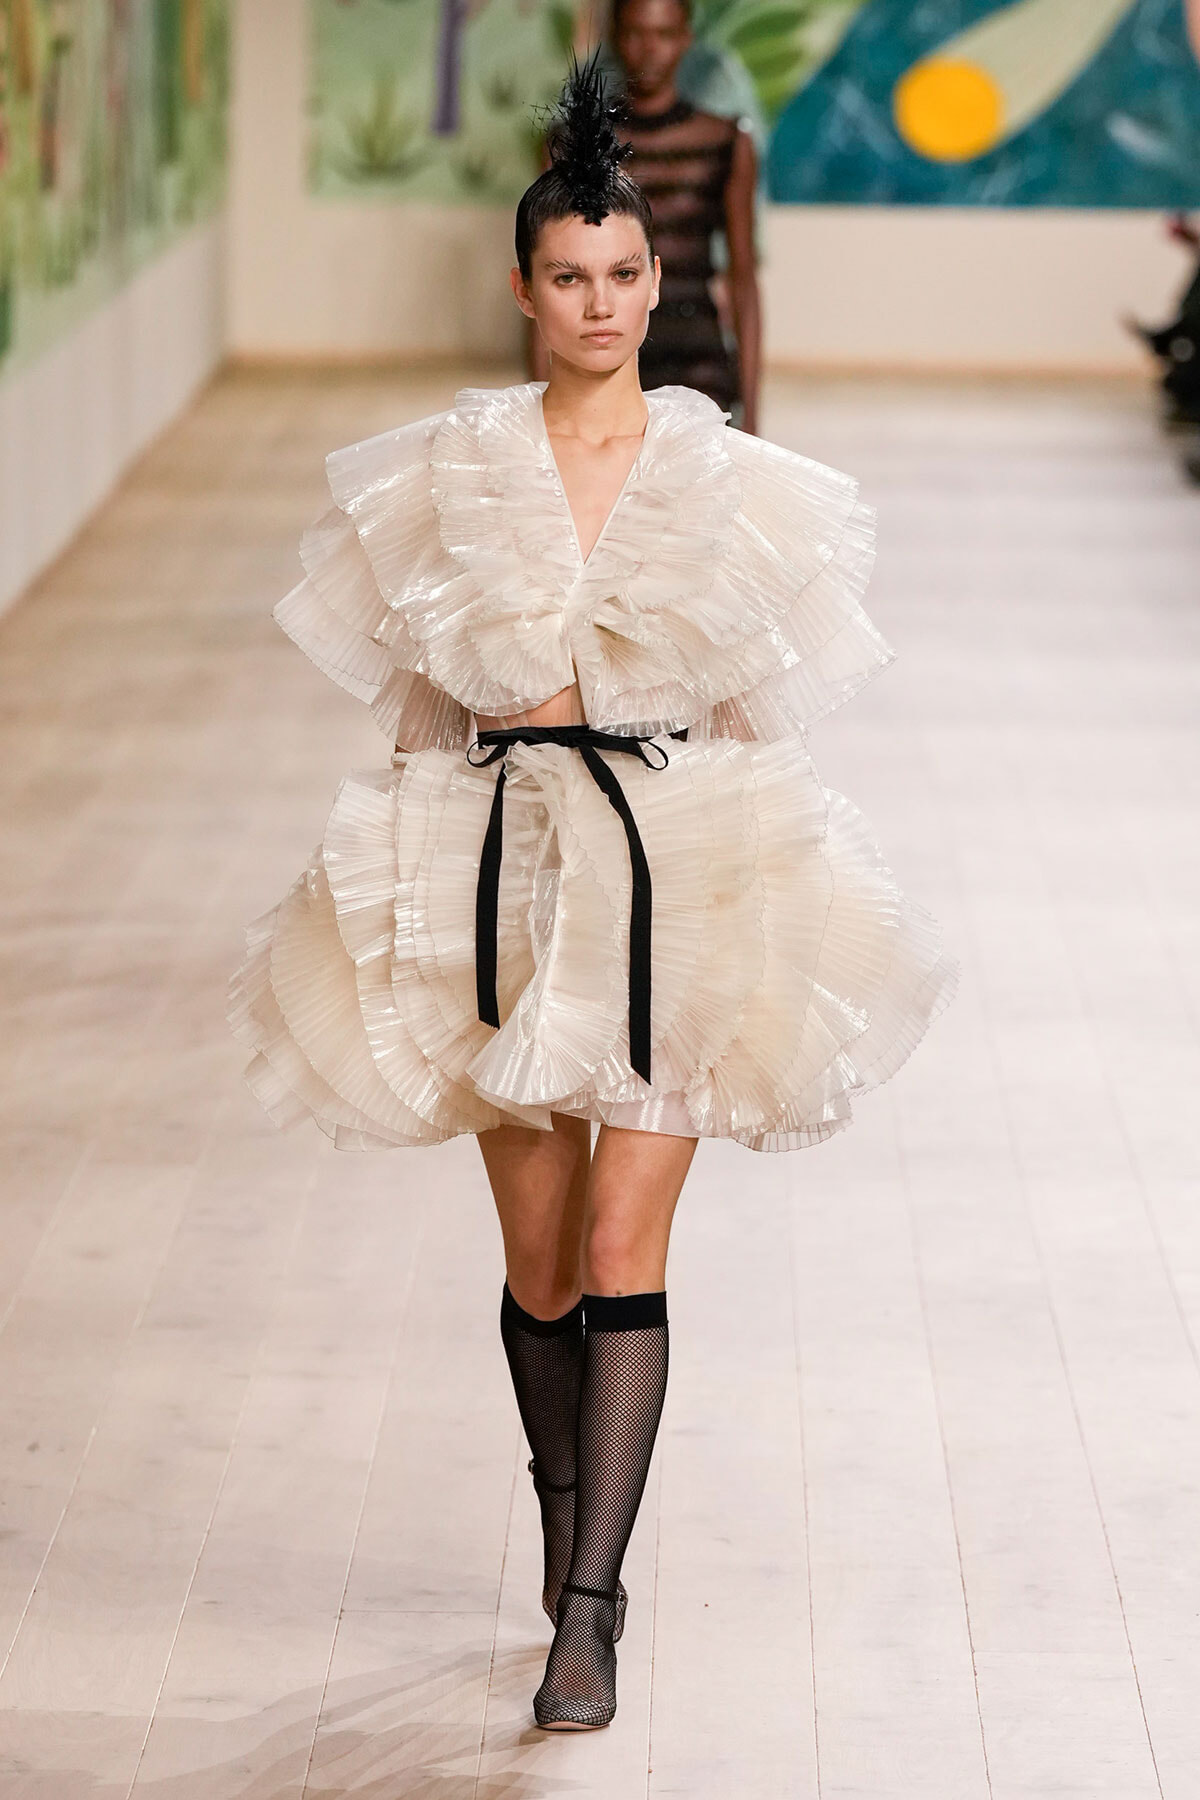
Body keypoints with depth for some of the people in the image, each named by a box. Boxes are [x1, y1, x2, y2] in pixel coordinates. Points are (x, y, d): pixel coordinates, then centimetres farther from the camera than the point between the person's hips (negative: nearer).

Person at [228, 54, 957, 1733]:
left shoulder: (733, 481, 0)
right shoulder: (445, 474, 2)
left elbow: (761, 708, 7)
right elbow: (416, 702, 9)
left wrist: (755, 889, 3)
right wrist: (411, 875, 5)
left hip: (680, 863, -1)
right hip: (496, 868, 2)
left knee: (622, 1249, -8)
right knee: (536, 1253, 9)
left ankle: (587, 1612, -7)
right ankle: (572, 1516, 33)